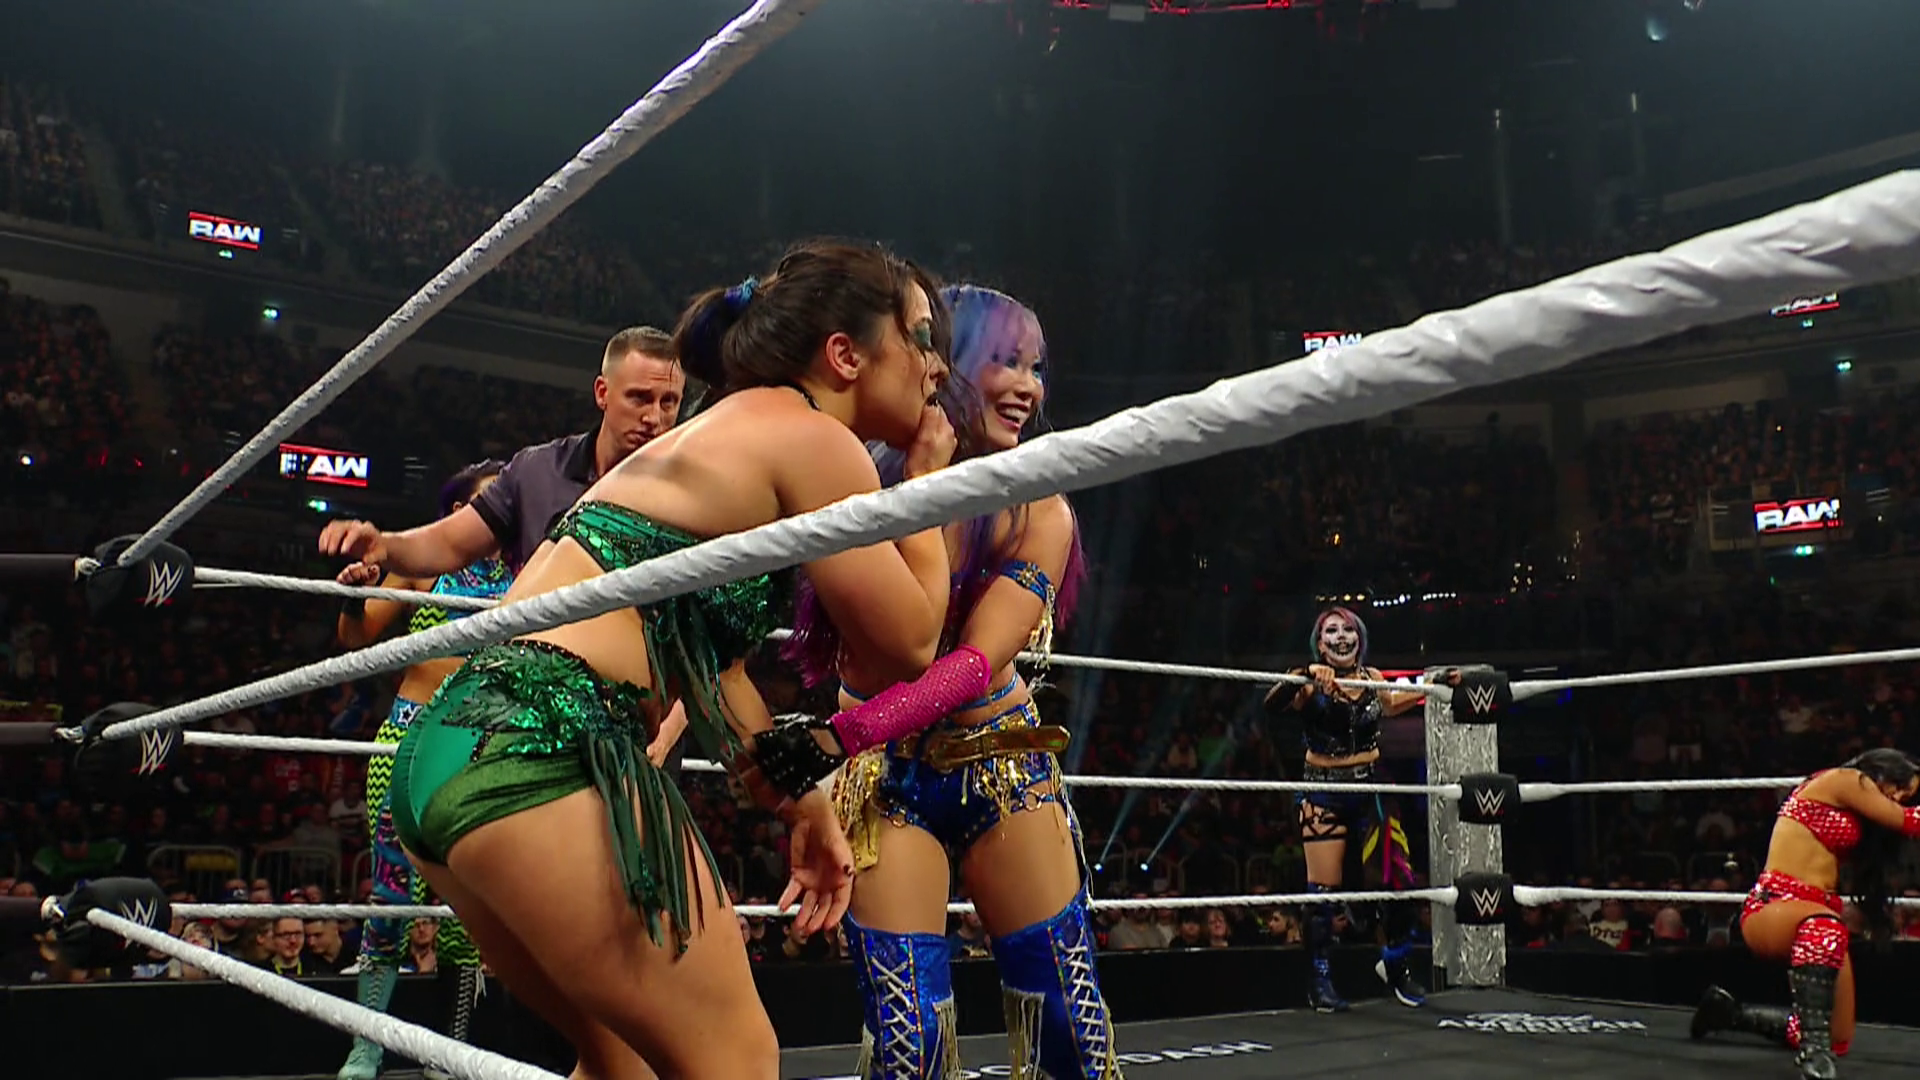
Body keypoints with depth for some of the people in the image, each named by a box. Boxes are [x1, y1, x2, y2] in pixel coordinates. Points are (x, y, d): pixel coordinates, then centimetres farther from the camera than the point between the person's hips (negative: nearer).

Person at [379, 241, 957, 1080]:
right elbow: (910, 645, 1)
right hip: (545, 748, -10)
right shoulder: (811, 436, -3)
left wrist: (800, 804, 26)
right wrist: (928, 477, 13)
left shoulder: (719, 436, 25)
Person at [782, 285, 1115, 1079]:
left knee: (1068, 1015, 5)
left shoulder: (1038, 512, -8)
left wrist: (832, 737, -34)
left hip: (1002, 764, 1)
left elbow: (976, 664, -22)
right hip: (884, 774, -1)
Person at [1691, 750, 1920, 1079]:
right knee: (1825, 926, -44)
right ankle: (1813, 1053, -46)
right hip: (1771, 907, -10)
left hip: (1818, 913, 10)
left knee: (1835, 1040, 5)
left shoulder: (1856, 818, 25)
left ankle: (1730, 1013, 25)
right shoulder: (1845, 779, -2)